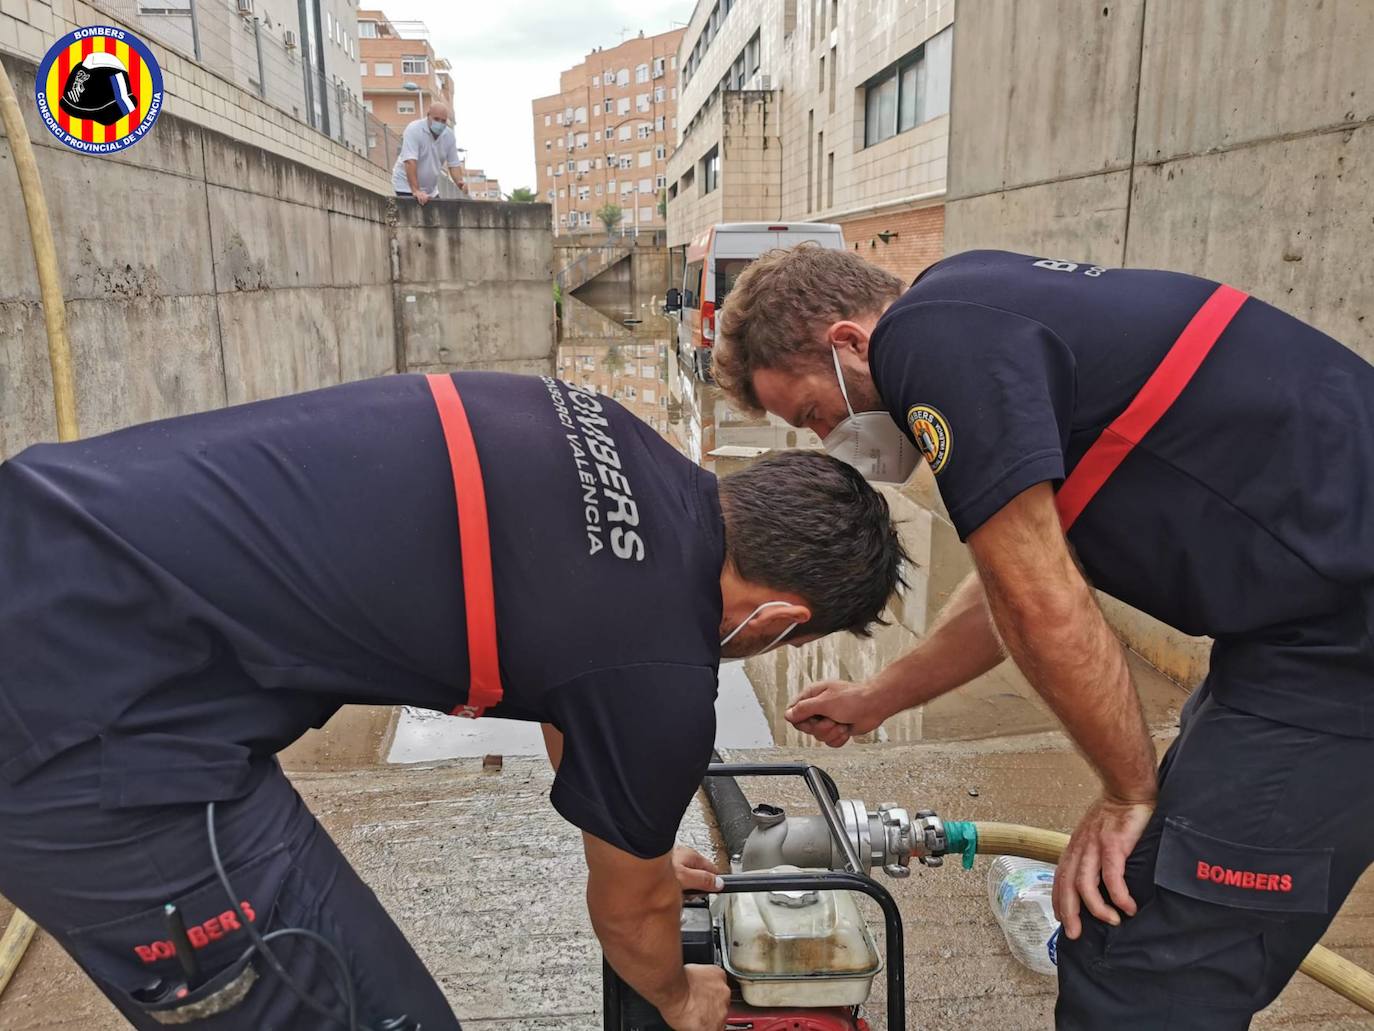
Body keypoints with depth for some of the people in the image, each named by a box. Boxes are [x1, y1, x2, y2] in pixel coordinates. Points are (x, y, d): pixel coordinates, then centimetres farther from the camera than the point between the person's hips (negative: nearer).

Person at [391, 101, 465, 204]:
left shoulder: (449, 135, -2)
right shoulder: (414, 130, -19)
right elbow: (410, 162, -29)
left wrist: (459, 182, -21)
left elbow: (454, 164, 2)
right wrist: (416, 191, -39)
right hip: (407, 187, -6)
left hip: (431, 190, 6)